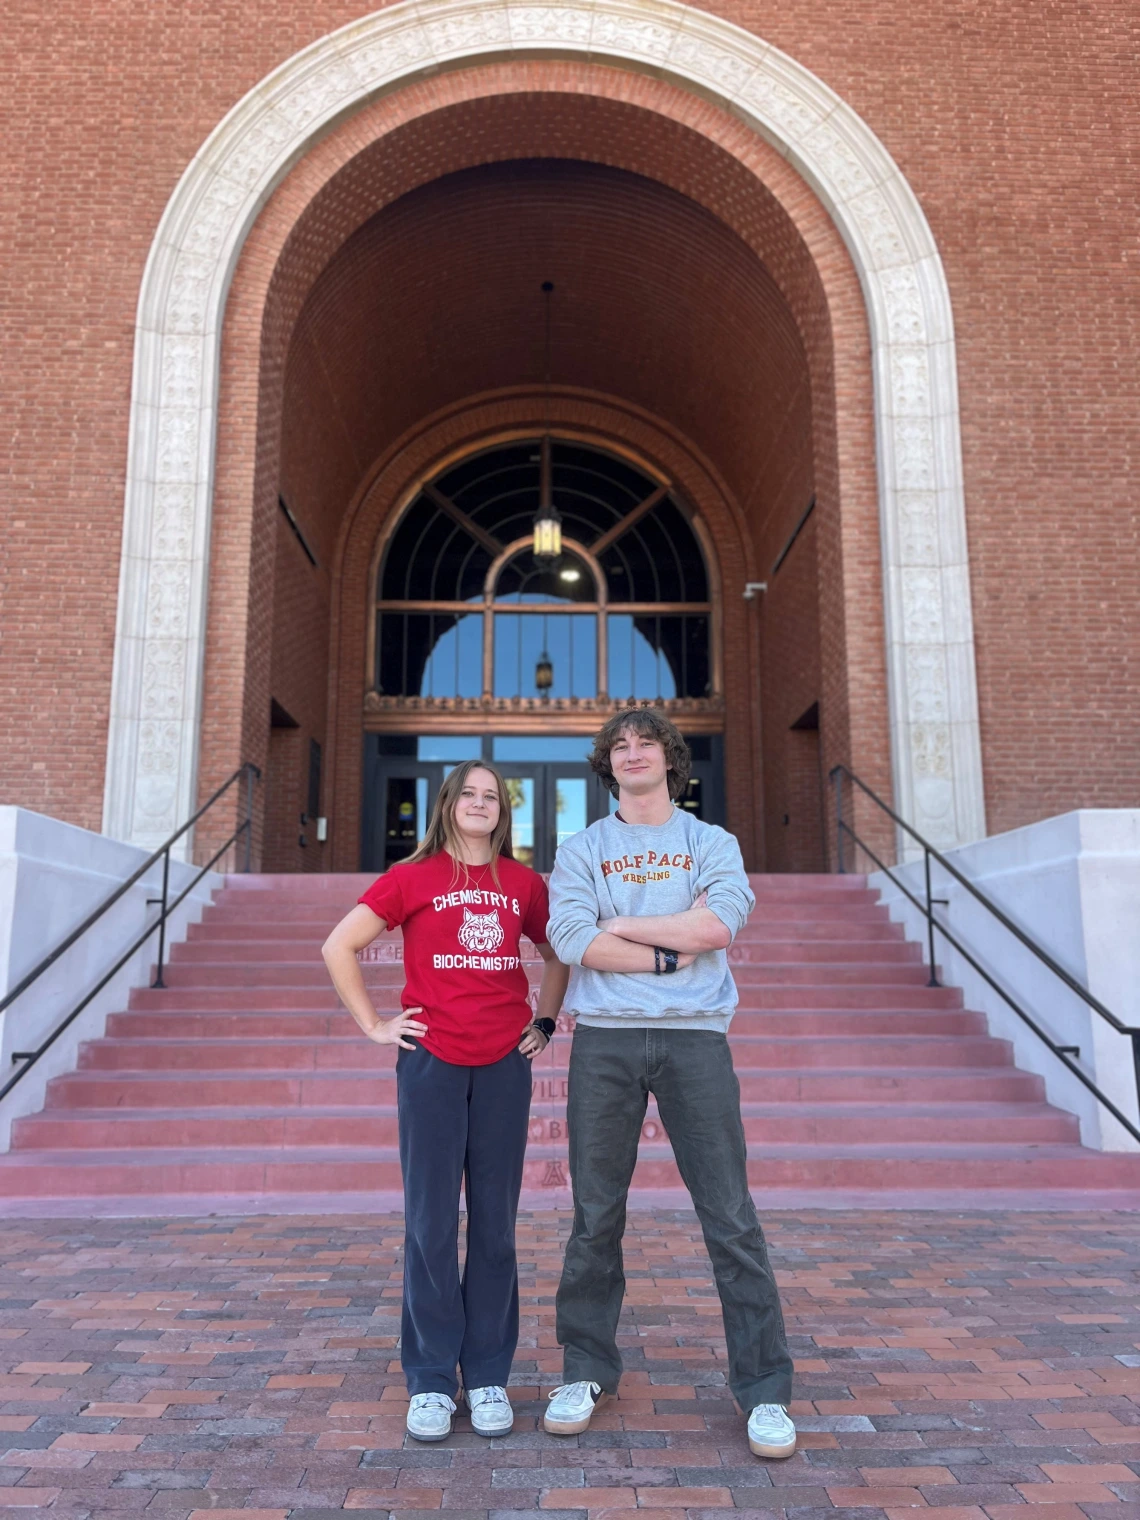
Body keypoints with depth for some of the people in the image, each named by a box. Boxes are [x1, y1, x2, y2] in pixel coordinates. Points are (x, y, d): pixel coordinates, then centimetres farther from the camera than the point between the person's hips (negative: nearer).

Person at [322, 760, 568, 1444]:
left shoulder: (525, 884, 8)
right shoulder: (412, 878, 0)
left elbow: (559, 954, 22)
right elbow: (339, 946, 1)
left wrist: (546, 1021, 10)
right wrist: (374, 1025, -2)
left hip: (505, 1065, 2)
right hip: (431, 1062, -2)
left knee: (495, 1224, 8)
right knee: (431, 1224, 3)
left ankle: (490, 1378, 21)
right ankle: (431, 1382, 17)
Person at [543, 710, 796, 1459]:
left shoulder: (712, 842, 9)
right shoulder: (581, 851, 10)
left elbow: (719, 924, -10)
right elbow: (573, 940, -7)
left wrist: (620, 926, -5)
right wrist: (673, 952, -9)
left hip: (695, 1038, 0)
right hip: (605, 1040, 1)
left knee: (732, 1218, 2)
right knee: (597, 1218, 9)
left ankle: (764, 1388, 15)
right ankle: (587, 1372, 25)